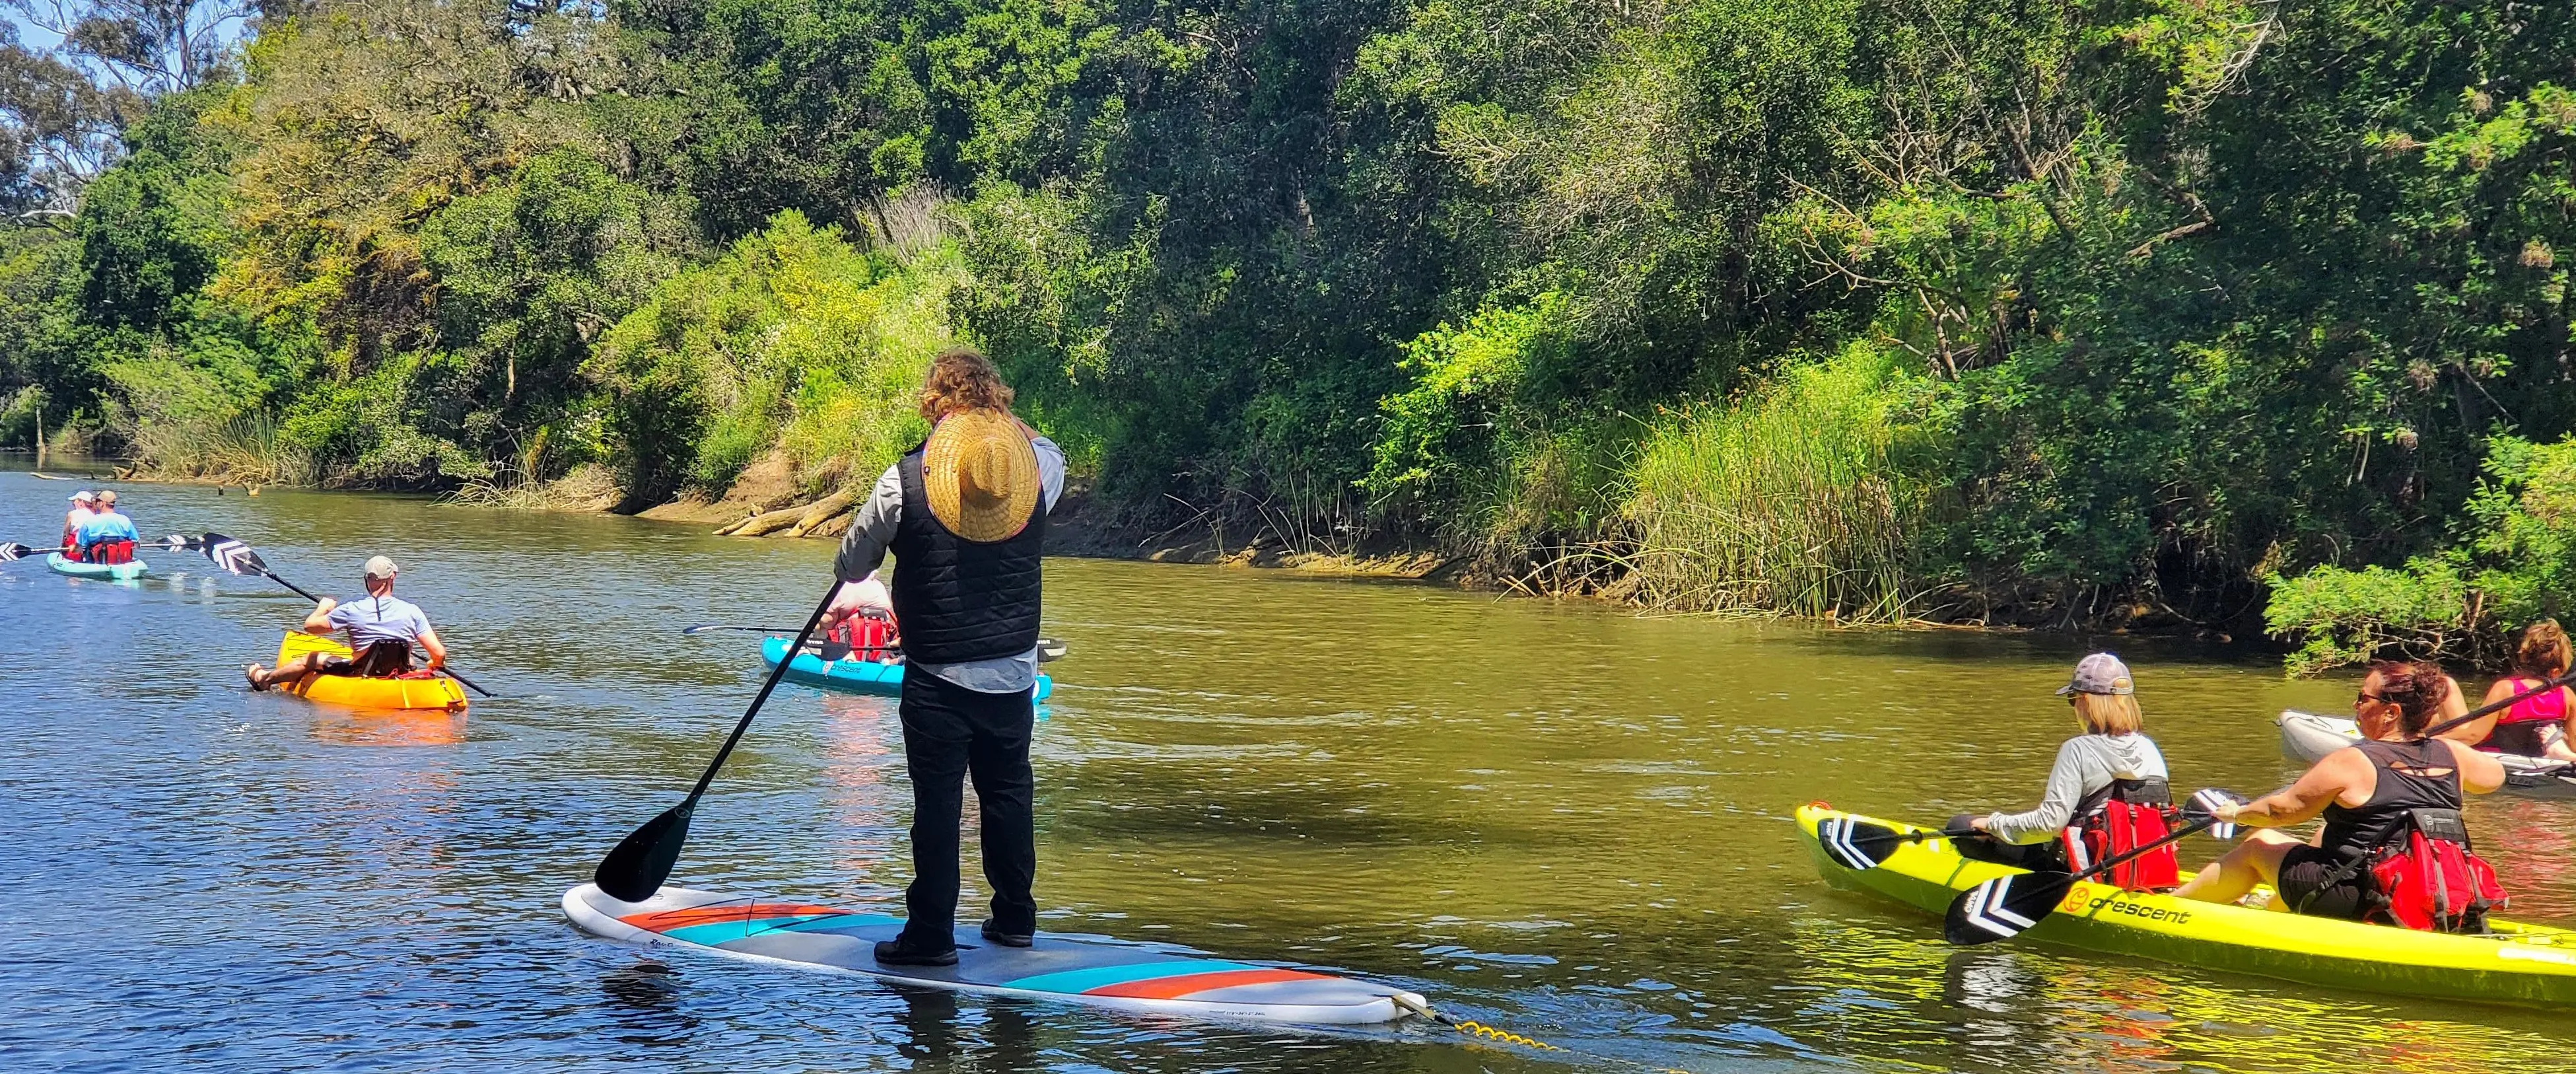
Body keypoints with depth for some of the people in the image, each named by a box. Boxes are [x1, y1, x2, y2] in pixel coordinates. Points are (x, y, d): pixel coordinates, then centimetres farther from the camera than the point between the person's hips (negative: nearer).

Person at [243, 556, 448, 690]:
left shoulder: (352, 610, -16)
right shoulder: (412, 611, -13)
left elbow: (310, 625, -3)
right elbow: (439, 653, -15)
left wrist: (323, 608, 18)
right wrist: (435, 665, 9)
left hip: (360, 676, -2)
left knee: (311, 660, 23)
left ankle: (264, 679, 48)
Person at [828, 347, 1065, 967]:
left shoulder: (906, 480, -12)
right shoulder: (1041, 467, -4)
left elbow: (852, 563, 1)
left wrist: (850, 594, 23)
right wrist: (1000, 418, 26)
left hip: (937, 677, -4)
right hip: (1014, 670, 4)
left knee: (938, 802, 1)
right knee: (1009, 792, 16)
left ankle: (932, 933, 3)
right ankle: (1015, 919, 25)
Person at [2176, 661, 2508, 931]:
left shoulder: (2350, 763, -16)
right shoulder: (2450, 754, 0)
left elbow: (2284, 809, -5)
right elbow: (2494, 775, 23)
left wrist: (2237, 813, 15)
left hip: (2359, 907, -7)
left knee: (2260, 844, 16)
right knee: (2328, 835, 32)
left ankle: (2177, 901, 35)